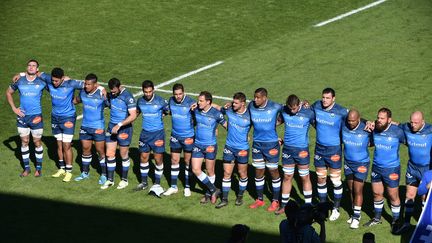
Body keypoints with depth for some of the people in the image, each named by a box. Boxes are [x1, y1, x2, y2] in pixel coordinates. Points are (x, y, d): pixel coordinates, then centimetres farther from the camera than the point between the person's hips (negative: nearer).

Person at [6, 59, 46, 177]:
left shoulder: (42, 82, -4)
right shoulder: (19, 81, 0)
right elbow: (8, 93, 13)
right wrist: (14, 108, 5)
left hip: (36, 116, -2)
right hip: (22, 116, 2)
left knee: (37, 142, 5)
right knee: (24, 142, 8)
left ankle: (39, 168, 18)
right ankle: (26, 168, 18)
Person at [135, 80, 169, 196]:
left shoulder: (160, 101, -12)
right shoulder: (140, 101, 0)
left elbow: (168, 111, 3)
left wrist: (161, 115, -5)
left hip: (158, 133, -4)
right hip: (145, 133, 4)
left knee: (158, 159, -1)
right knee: (143, 157, 10)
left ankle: (157, 183, 14)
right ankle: (144, 182, 26)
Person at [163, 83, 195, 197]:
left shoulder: (190, 103, -18)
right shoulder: (171, 101, -3)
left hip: (188, 137, -4)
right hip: (175, 136, 4)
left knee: (188, 161, 7)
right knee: (174, 160, 10)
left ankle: (187, 187, 20)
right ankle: (173, 186, 21)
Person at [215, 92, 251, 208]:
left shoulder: (249, 115, -17)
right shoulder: (229, 110, -8)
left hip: (242, 149, -3)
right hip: (229, 147, 3)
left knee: (242, 174, 12)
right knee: (227, 173, 5)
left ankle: (240, 196, 32)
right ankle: (224, 199, 14)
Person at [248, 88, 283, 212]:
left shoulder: (275, 107, -14)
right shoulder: (251, 106, -3)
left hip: (271, 144, -4)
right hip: (257, 144, 4)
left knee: (273, 171, 4)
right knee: (258, 172, 11)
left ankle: (275, 201, 15)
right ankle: (260, 199, 24)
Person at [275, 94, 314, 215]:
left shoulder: (308, 113, -13)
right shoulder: (284, 110, -4)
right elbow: (280, 121, 15)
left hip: (302, 149, -3)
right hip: (287, 148, 3)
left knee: (305, 178, 6)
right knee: (287, 177, 10)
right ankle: (284, 205, 21)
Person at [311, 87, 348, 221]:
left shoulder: (341, 112, -17)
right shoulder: (316, 106, -4)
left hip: (334, 149, -4)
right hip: (319, 148, 4)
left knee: (336, 180, 4)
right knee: (320, 179, 13)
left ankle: (336, 209, 18)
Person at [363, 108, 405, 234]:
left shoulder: (397, 131, -18)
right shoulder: (374, 129, -7)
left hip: (392, 169, -4)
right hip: (376, 167, 4)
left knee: (393, 196, 7)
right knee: (377, 193, 18)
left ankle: (395, 221, 24)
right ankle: (377, 218, 37)